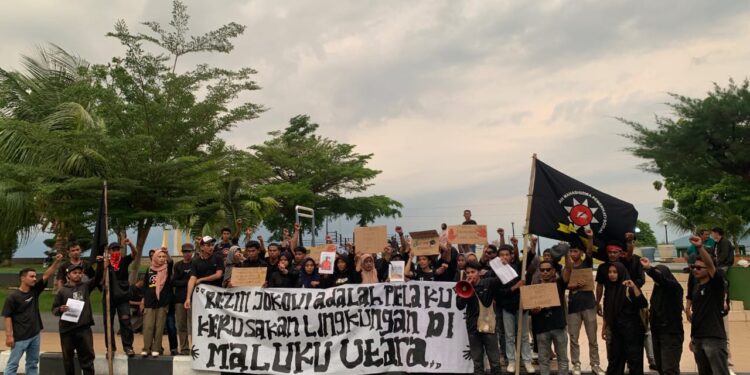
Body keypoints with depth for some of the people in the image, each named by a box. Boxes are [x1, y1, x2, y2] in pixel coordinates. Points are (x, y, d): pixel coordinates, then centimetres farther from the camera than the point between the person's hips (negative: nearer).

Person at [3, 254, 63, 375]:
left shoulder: (35, 290, 3)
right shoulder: (13, 296, -12)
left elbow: (47, 275, -3)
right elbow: (7, 317, -12)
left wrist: (57, 262, -15)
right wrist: (9, 335, -16)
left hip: (35, 334, 6)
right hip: (20, 337, -6)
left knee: (33, 363, 14)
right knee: (13, 364, 1)